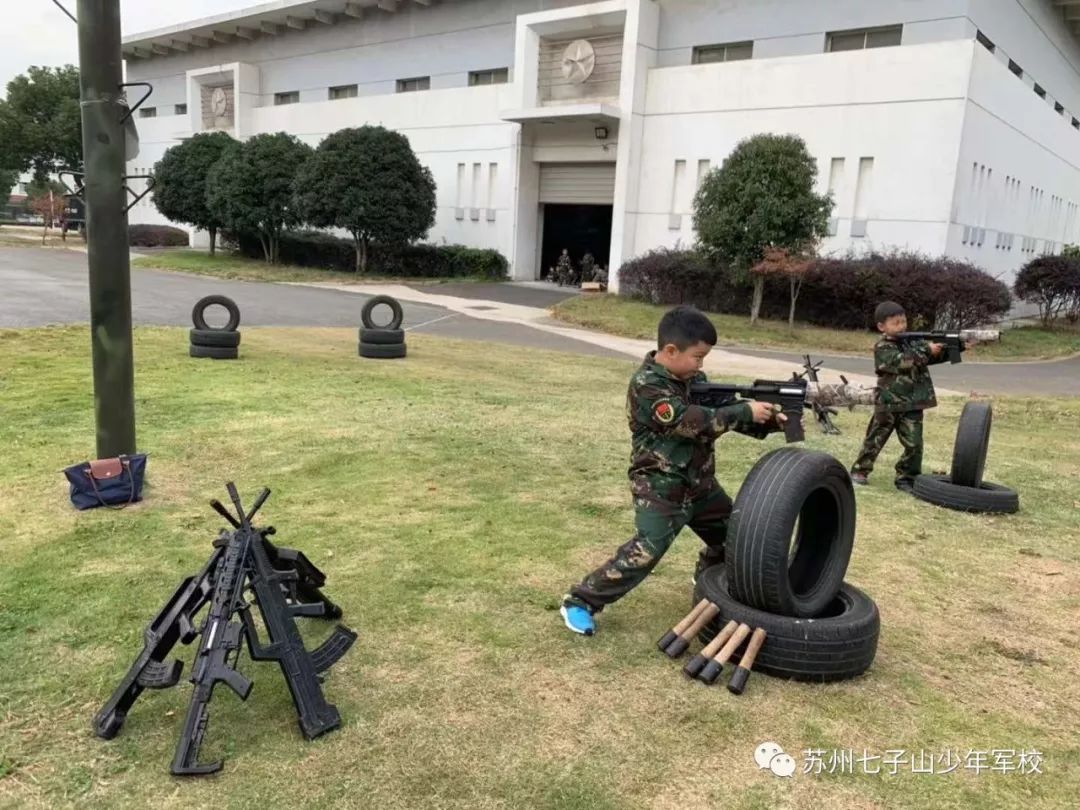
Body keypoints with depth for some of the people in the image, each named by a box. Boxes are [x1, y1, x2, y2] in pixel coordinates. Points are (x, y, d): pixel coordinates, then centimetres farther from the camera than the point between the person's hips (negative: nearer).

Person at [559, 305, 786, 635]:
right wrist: (746, 412, -26)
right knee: (646, 550, -17)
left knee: (733, 534, 20)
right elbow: (693, 421, -29)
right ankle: (580, 601, -4)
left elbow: (721, 409, 6)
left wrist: (764, 417, -12)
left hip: (699, 481, 9)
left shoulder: (692, 377, 5)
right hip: (660, 487, -9)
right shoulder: (647, 385, -22)